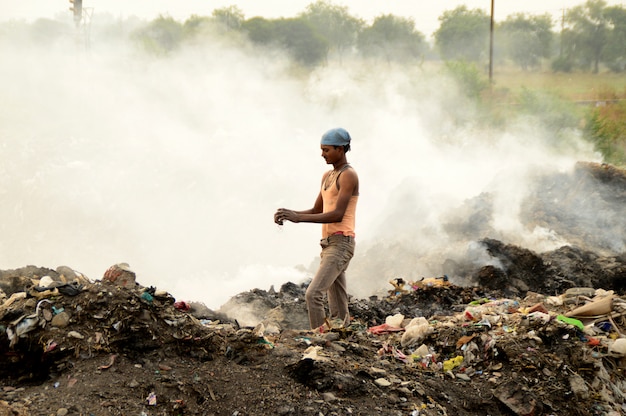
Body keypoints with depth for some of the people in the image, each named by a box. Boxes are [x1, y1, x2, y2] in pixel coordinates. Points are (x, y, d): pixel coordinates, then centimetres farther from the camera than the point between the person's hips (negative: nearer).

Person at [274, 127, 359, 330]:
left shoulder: (348, 175, -9)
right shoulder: (327, 176, 20)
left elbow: (338, 215, -19)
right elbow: (316, 211, 22)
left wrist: (299, 217, -22)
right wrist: (290, 214, 3)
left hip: (341, 243, -9)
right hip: (328, 244, 9)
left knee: (313, 294, -21)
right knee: (338, 309, 7)